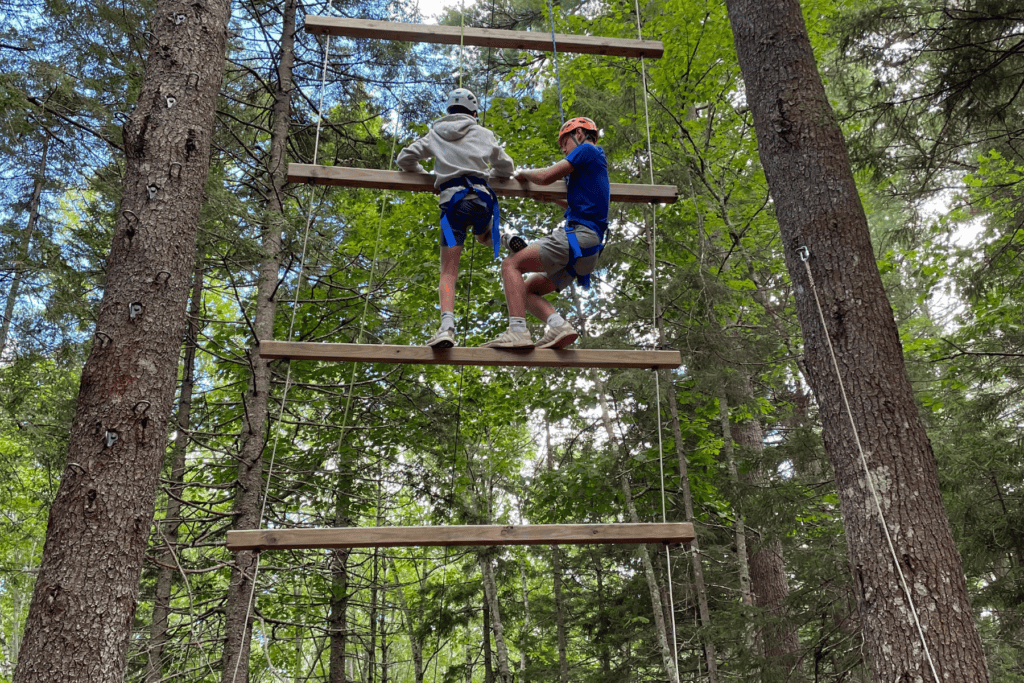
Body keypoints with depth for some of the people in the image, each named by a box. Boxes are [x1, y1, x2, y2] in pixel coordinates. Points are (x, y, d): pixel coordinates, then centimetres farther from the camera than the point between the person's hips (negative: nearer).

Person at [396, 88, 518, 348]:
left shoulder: (435, 134, 19)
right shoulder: (484, 134, 19)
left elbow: (405, 159, 16)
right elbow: (507, 168, 24)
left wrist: (424, 174, 35)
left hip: (452, 201, -1)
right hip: (481, 196, 1)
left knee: (448, 272, -8)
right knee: (483, 236, 38)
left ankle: (447, 327, -24)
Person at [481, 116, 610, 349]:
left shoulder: (587, 150, 2)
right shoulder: (598, 165, 31)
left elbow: (546, 176, -8)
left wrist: (524, 173, 11)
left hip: (578, 235, -10)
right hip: (588, 251, 10)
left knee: (511, 265, -14)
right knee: (528, 288, 11)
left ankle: (517, 331, -28)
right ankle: (559, 325, -13)